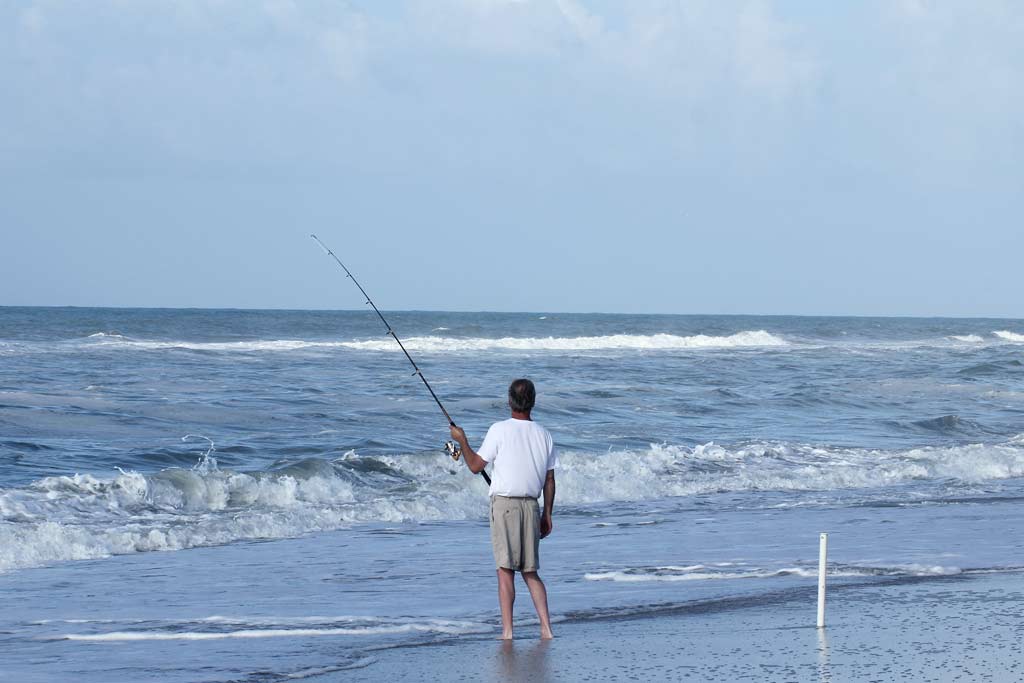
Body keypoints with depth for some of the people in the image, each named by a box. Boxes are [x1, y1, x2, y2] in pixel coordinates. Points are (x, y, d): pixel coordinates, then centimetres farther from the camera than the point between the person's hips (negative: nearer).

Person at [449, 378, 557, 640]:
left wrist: (462, 440, 13)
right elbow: (549, 480, 10)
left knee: (505, 570, -3)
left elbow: (475, 465, -1)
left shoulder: (500, 430, -8)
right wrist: (547, 515, 17)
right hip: (531, 505, 4)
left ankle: (507, 631, -5)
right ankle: (546, 628, 3)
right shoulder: (544, 435, 7)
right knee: (530, 571, 12)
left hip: (504, 503, -4)